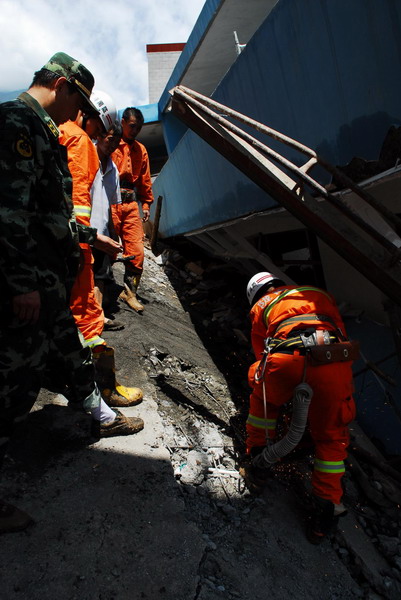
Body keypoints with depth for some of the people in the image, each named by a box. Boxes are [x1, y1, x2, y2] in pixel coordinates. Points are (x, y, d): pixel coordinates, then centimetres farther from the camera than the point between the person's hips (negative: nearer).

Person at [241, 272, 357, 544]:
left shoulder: (260, 307, 30)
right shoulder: (321, 294, 36)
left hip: (286, 360, -1)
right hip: (333, 362, 2)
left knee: (263, 398, 31)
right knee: (331, 437, 22)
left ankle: (259, 465, 35)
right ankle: (326, 508, 24)